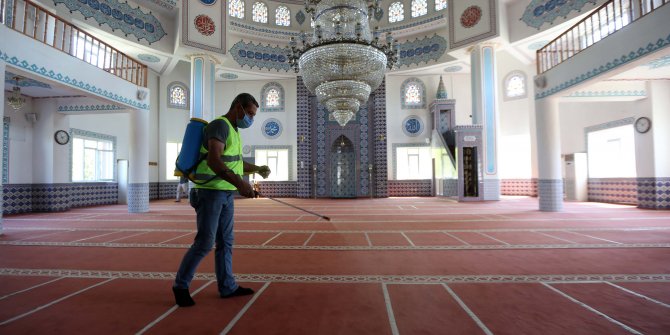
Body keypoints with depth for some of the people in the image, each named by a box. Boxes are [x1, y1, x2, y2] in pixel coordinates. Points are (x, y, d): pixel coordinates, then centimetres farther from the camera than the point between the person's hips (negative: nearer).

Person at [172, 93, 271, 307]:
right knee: (205, 242, -4)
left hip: (225, 194, 9)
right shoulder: (220, 124, -12)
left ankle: (227, 287, 20)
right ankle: (180, 285, 16)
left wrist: (257, 169, 13)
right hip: (211, 192, -9)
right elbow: (214, 161, -26)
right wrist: (240, 183, -35)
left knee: (225, 242, 11)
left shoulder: (233, 130, 18)